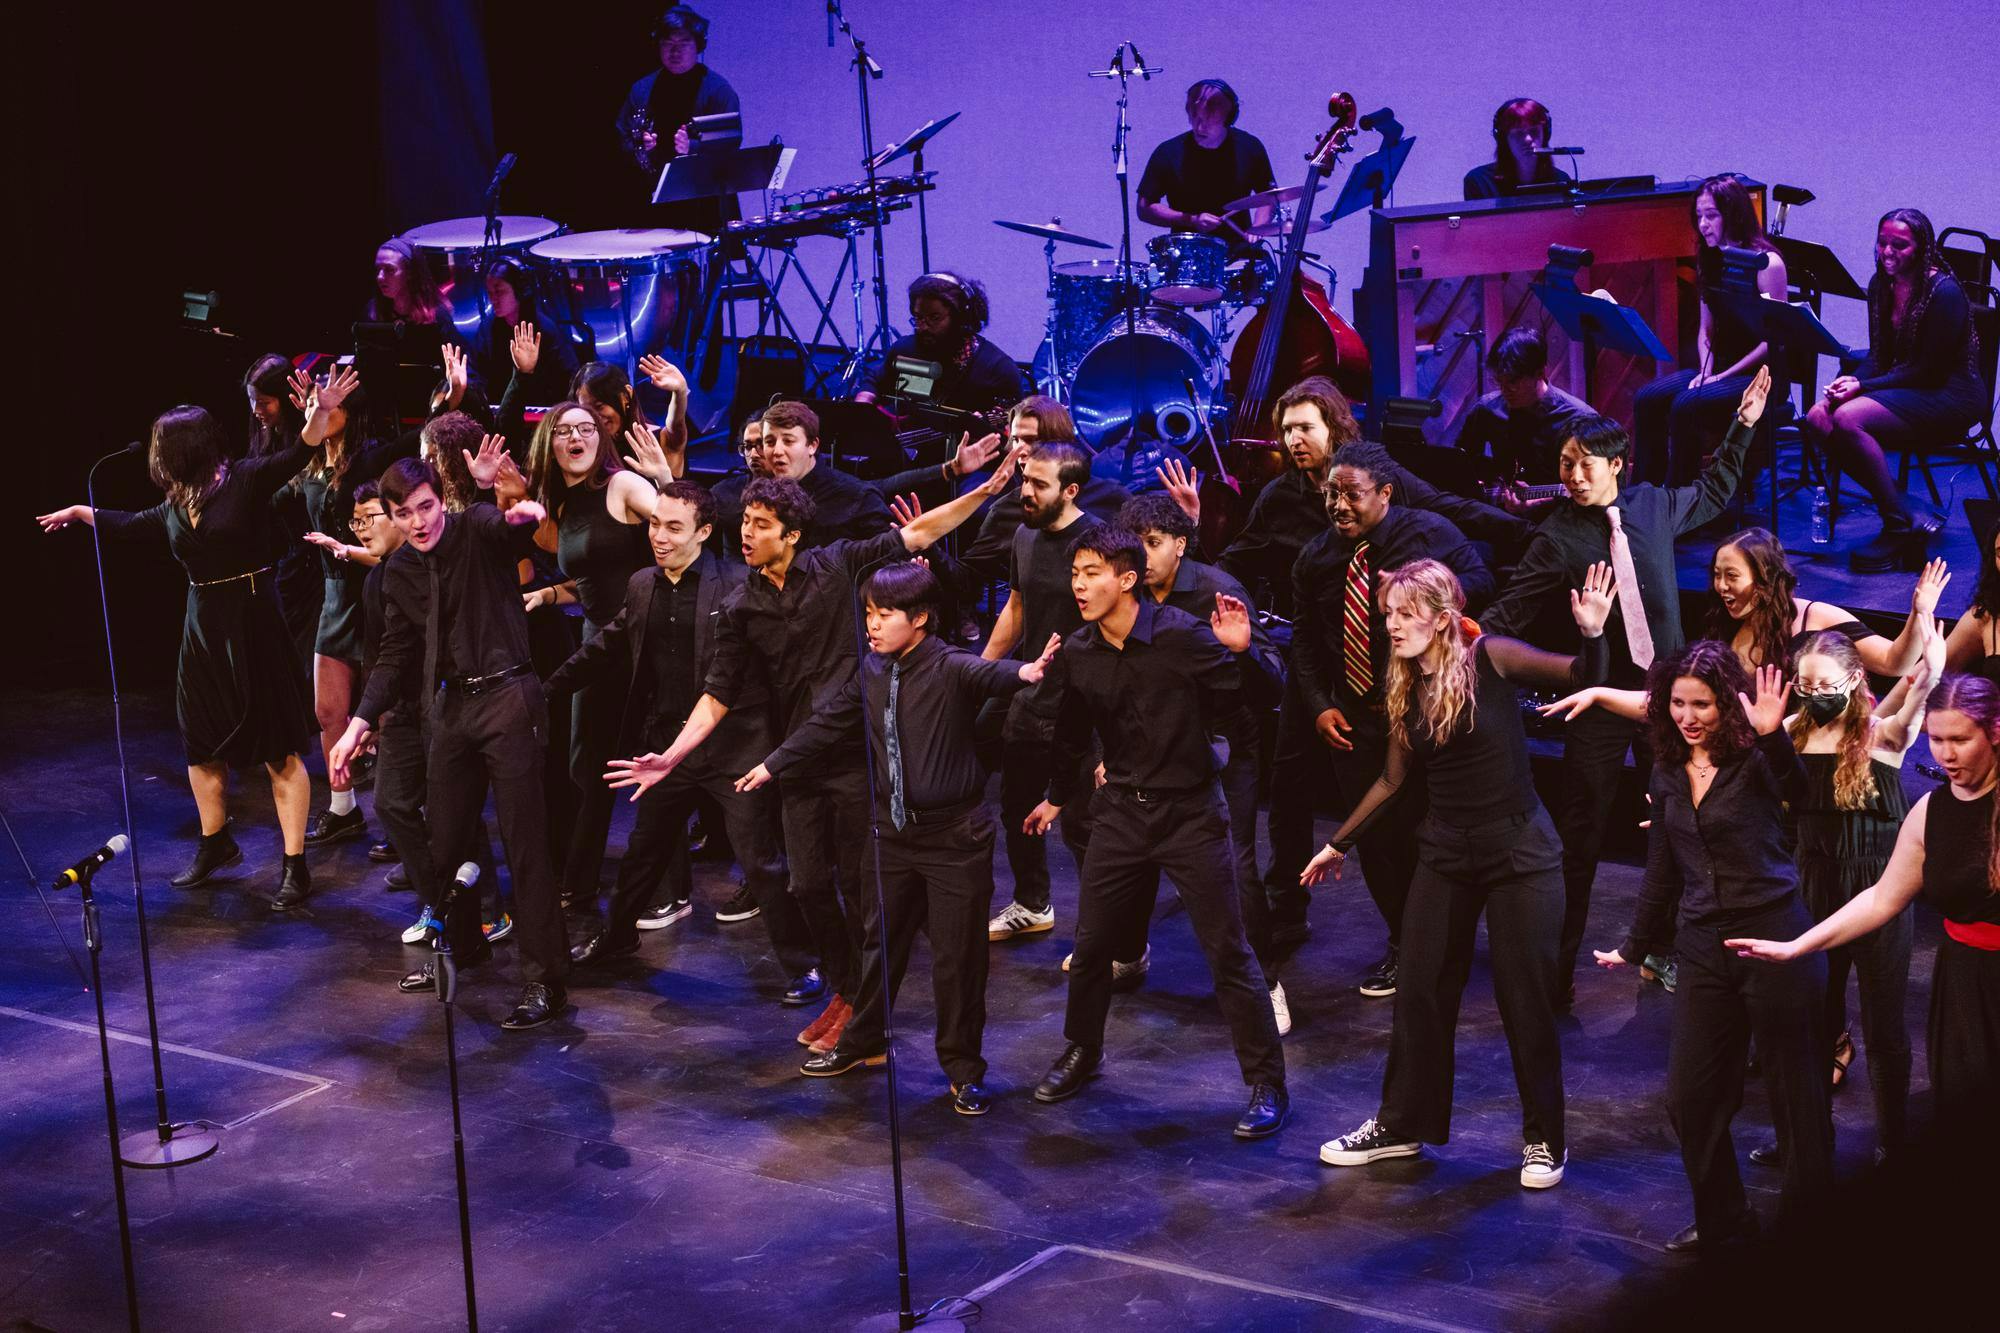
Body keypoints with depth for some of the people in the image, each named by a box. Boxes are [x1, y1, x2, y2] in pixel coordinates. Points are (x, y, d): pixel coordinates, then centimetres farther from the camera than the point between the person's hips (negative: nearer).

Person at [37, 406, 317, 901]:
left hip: (255, 624, -7)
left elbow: (297, 455, -23)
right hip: (203, 629, 7)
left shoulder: (246, 479, -9)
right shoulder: (174, 508, 10)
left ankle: (295, 864, 3)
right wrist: (80, 512, 41)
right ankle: (215, 845, 35)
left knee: (280, 751, -2)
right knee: (202, 747, 16)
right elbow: (129, 525, 28)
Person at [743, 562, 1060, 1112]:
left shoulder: (950, 668, -17)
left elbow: (986, 673, -39)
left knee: (958, 957, 3)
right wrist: (771, 765, 21)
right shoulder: (871, 672, 1)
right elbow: (828, 723, 14)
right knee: (881, 942, 20)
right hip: (894, 833, 6)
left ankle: (964, 1071, 19)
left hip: (955, 837, -6)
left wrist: (1025, 672, -62)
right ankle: (862, 1042, 40)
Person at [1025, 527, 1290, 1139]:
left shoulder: (1181, 635, -17)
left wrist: (1241, 650, -32)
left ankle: (1267, 1085, 6)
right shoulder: (1075, 655, -1)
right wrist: (1058, 797, 29)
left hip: (1189, 812, -5)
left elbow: (1262, 696, -14)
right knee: (1090, 944, 11)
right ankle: (1081, 1053, 35)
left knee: (1227, 952, -4)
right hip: (1121, 812, 5)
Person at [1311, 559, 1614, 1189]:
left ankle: (1544, 1138, 17)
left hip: (1518, 851, -5)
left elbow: (1582, 677, -22)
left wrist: (1592, 634, -42)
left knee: (1525, 997, 1)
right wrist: (1339, 844, 19)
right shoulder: (1404, 687, 3)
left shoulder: (1489, 659, -13)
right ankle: (1402, 1125, 25)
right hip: (1445, 852, 5)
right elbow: (1394, 778, 14)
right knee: (1418, 990, 9)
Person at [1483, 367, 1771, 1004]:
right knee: (1581, 837, -2)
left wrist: (1744, 424, 25)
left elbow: (1714, 491, 25)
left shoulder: (1653, 504, 3)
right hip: (1600, 700, -4)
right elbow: (1508, 615, -12)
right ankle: (1557, 967, 4)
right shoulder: (1558, 538, -9)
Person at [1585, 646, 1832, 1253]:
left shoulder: (1753, 759, -8)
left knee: (1796, 1091, 4)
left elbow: (1795, 789, -33)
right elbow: (1662, 871, 20)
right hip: (1704, 947, 6)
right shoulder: (1669, 774, 9)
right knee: (1689, 1096, 10)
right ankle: (1723, 1221, 29)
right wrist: (1634, 947, 27)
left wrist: (1772, 736, -49)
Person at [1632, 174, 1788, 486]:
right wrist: (1705, 372, -2)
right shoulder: (1711, 262, 11)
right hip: (1718, 369, 7)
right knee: (1646, 399, -16)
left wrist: (1723, 376, -17)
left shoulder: (1767, 262, -12)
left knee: (1686, 405, -31)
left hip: (1759, 376, -7)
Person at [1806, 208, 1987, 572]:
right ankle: (1905, 511, -9)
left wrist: (1863, 387, -23)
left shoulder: (1944, 292, -17)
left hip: (1950, 397, -8)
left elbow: (1930, 369, -18)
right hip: (1903, 389, 8)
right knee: (1818, 420, -15)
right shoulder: (1881, 285, 6)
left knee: (1848, 419, -30)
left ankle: (1899, 527, -18)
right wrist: (1850, 382, -11)